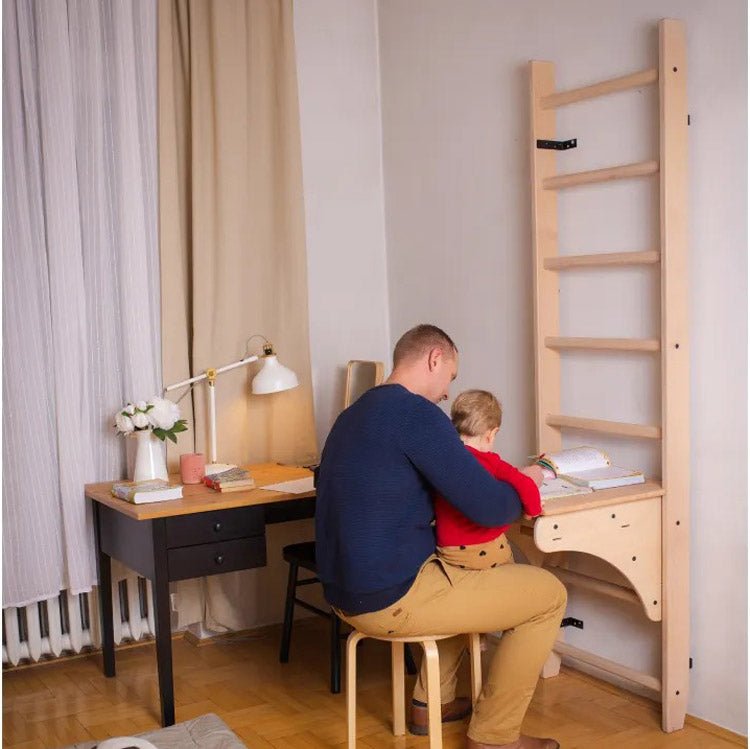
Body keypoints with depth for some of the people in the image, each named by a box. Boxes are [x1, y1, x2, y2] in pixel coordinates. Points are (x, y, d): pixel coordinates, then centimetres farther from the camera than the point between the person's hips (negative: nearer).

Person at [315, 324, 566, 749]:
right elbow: (488, 507, -18)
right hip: (392, 598, -10)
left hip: (349, 594, 10)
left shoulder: (355, 414, 13)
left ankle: (433, 701, 33)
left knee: (465, 576, 33)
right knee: (549, 593, 3)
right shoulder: (416, 413, -16)